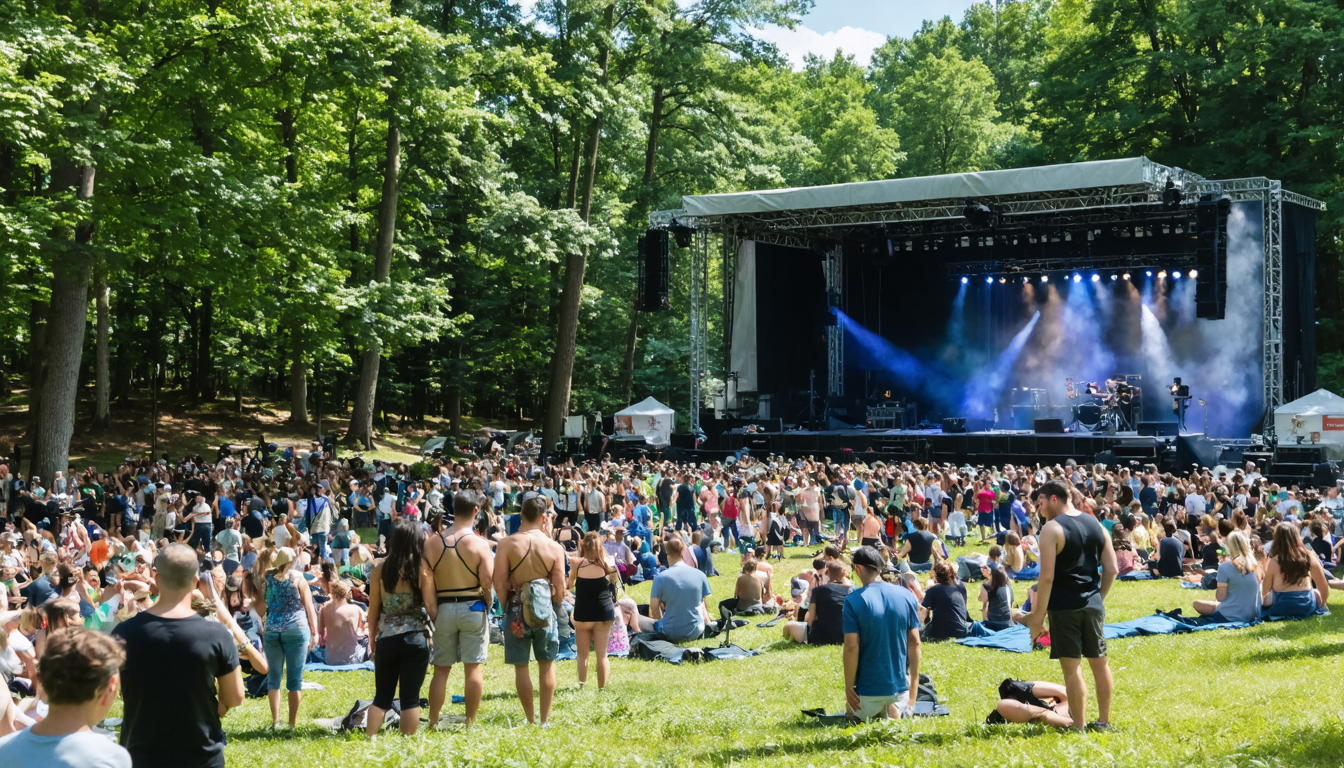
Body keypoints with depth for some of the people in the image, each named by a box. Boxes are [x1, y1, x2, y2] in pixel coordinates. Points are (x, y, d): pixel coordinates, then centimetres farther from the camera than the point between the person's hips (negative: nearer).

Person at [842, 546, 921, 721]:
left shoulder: (853, 600, -13)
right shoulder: (906, 596, -2)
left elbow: (851, 646, -16)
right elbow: (915, 642, 2)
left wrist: (848, 686, -7)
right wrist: (914, 679, 13)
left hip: (868, 688, -3)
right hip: (899, 685, 3)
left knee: (855, 717, 22)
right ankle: (894, 711, -1)